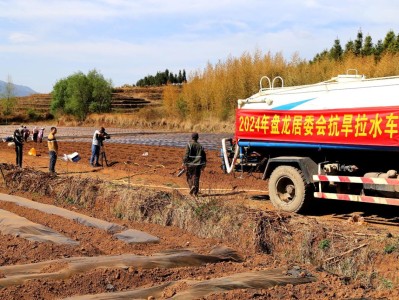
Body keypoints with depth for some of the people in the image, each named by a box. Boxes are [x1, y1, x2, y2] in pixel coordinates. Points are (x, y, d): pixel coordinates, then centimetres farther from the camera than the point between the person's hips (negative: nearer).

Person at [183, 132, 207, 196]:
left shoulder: (189, 145, -7)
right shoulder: (200, 146, 5)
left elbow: (186, 155, -13)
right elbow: (204, 156, 8)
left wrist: (184, 162, -6)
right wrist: (203, 165, 15)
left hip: (190, 164, -3)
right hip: (198, 165, 3)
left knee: (189, 177, 12)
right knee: (196, 178, 6)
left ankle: (192, 186, -14)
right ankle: (195, 193, 4)